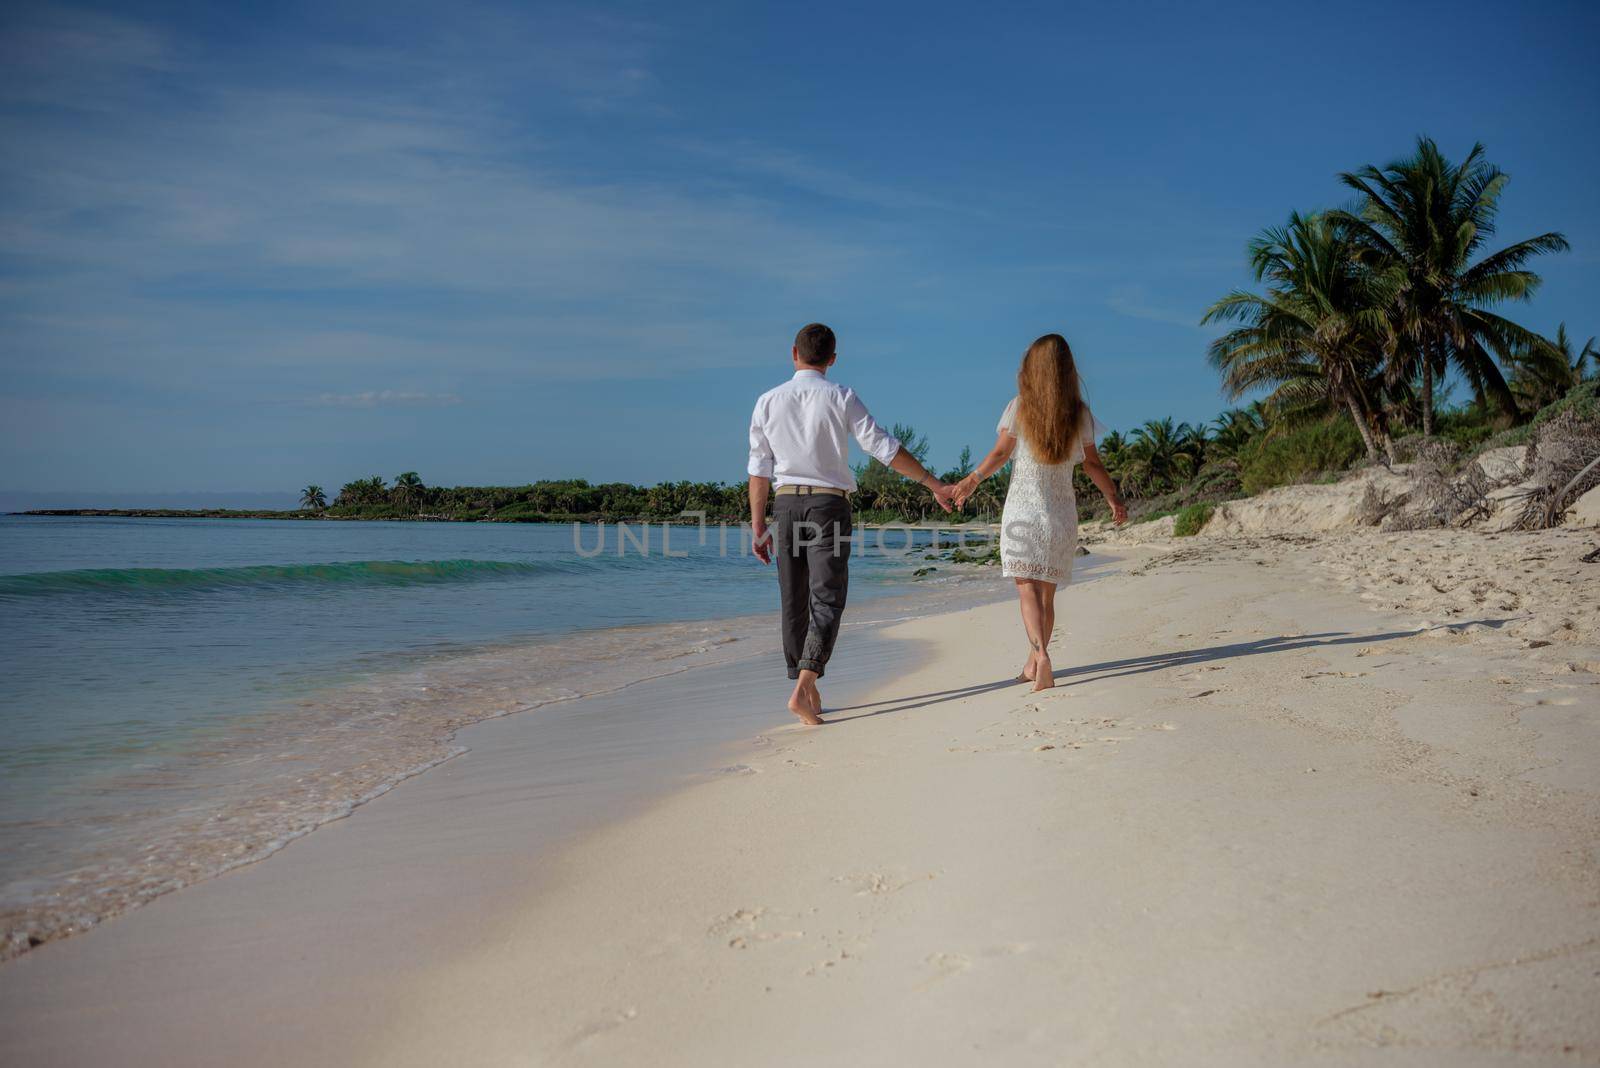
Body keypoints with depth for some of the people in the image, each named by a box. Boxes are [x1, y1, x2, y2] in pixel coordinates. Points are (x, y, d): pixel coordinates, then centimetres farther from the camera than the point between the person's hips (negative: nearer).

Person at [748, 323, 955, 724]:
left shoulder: (768, 402, 4)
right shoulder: (841, 398, -4)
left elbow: (759, 470, 4)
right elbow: (886, 448, -7)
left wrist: (758, 526, 9)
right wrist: (935, 485, -1)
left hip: (786, 503, 3)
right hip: (828, 503, -3)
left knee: (794, 602, 11)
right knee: (826, 599, -4)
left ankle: (807, 690, 18)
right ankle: (803, 688, -19)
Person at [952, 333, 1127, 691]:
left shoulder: (1020, 406, -2)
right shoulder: (1079, 413, 5)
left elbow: (1001, 452, -3)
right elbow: (1092, 463, 8)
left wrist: (973, 479, 5)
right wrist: (1114, 498, 17)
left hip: (1022, 508, -3)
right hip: (1061, 512, 3)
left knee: (1028, 587, -7)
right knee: (1046, 592, 11)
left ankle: (1041, 656, -27)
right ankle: (1032, 665, 19)